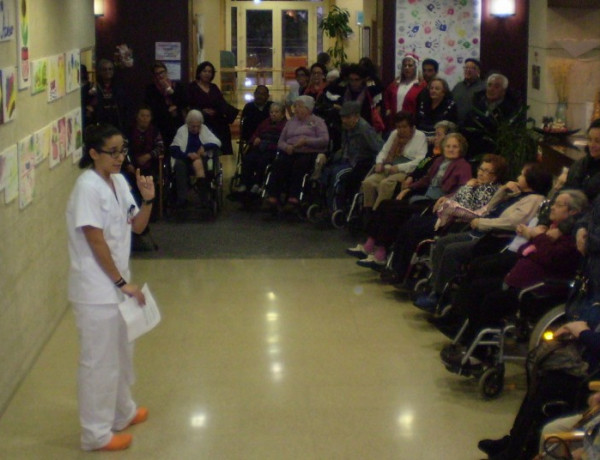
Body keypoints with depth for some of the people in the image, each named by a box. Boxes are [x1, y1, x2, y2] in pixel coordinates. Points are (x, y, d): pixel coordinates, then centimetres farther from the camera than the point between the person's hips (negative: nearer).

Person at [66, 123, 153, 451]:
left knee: (121, 352, 22)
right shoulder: (88, 187, -21)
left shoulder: (119, 181, 5)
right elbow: (96, 242, -21)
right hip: (96, 288, -9)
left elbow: (137, 226, 10)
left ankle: (122, 412, 41)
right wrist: (123, 282, -16)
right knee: (100, 360, 2)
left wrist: (147, 200, -9)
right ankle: (96, 433, 15)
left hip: (115, 282, 9)